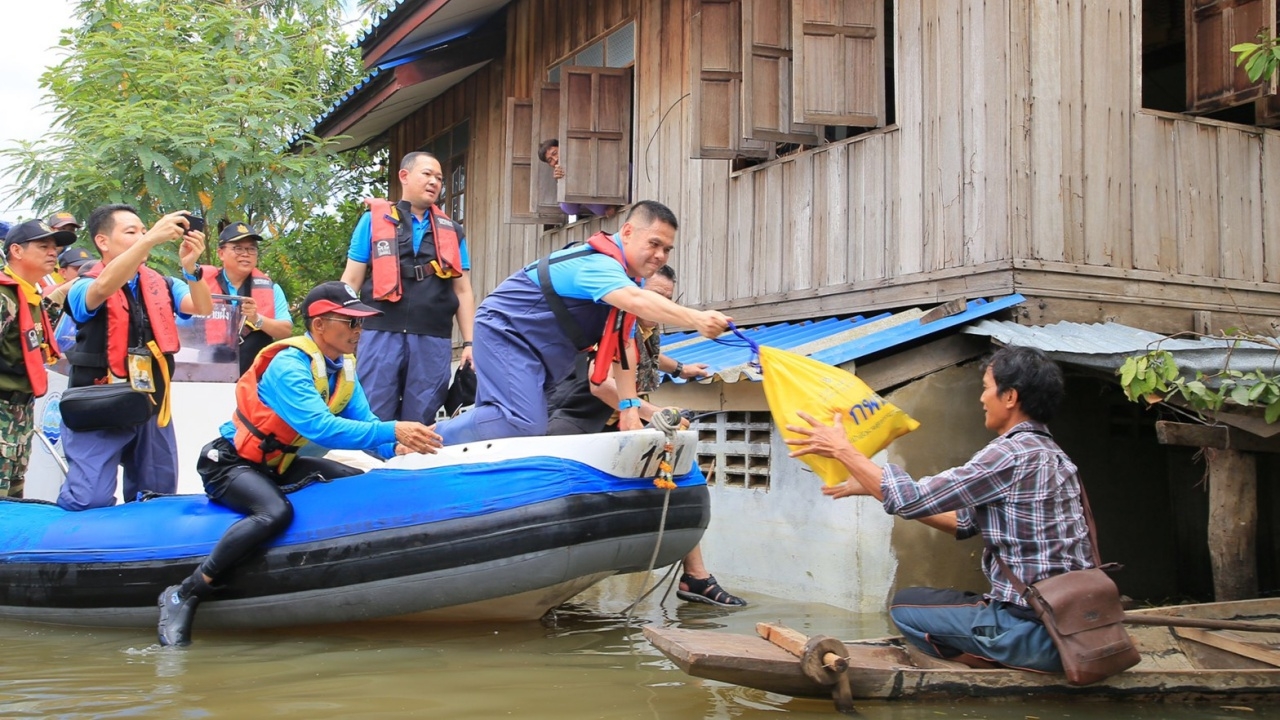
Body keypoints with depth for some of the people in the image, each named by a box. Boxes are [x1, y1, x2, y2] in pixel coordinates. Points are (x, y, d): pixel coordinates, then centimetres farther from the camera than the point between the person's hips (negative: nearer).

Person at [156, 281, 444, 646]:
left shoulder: (344, 366, 0)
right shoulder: (288, 365, -26)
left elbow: (364, 421, -4)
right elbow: (320, 428, -39)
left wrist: (393, 447, -26)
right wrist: (391, 430, -43)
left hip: (279, 464, 9)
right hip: (230, 463, -9)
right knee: (276, 512, -37)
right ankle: (183, 595, -27)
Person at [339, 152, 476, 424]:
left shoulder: (452, 231, 17)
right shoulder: (374, 220, 10)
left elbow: (463, 291, 16)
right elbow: (351, 281, 9)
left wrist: (469, 342, 7)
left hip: (434, 341, 2)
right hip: (382, 336, -2)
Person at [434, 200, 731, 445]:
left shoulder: (628, 276, 6)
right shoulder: (597, 264, -26)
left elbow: (623, 344, 5)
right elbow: (636, 301, -46)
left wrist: (628, 405, -3)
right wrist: (695, 319, -59)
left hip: (536, 349, 10)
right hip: (506, 334, -10)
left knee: (496, 422, 10)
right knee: (523, 423, -25)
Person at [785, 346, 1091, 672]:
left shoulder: (1013, 453, -16)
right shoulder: (1051, 455, 13)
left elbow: (913, 499, -15)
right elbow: (965, 521, 18)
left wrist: (842, 449, -3)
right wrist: (870, 487, 19)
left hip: (1034, 630, -9)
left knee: (906, 605, 8)